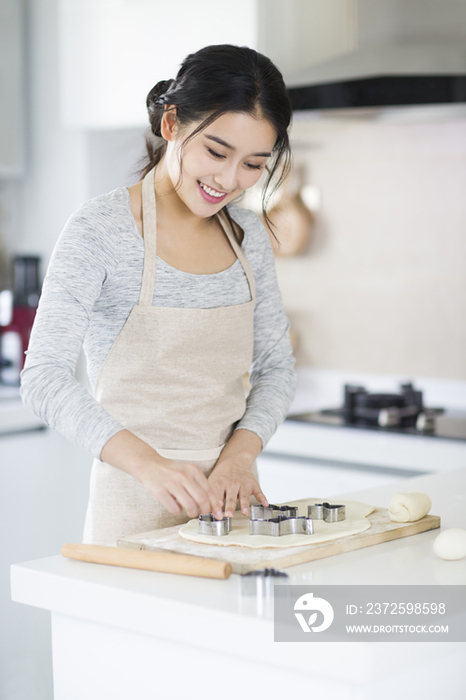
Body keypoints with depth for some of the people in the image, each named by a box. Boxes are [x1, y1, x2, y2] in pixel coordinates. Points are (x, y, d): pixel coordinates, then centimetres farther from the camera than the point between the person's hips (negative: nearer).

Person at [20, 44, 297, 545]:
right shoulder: (100, 230, -13)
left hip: (229, 494, 5)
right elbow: (44, 378, -20)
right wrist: (148, 463, -33)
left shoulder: (248, 235, 5)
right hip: (138, 505, -5)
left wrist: (241, 453, -8)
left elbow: (276, 365, 11)